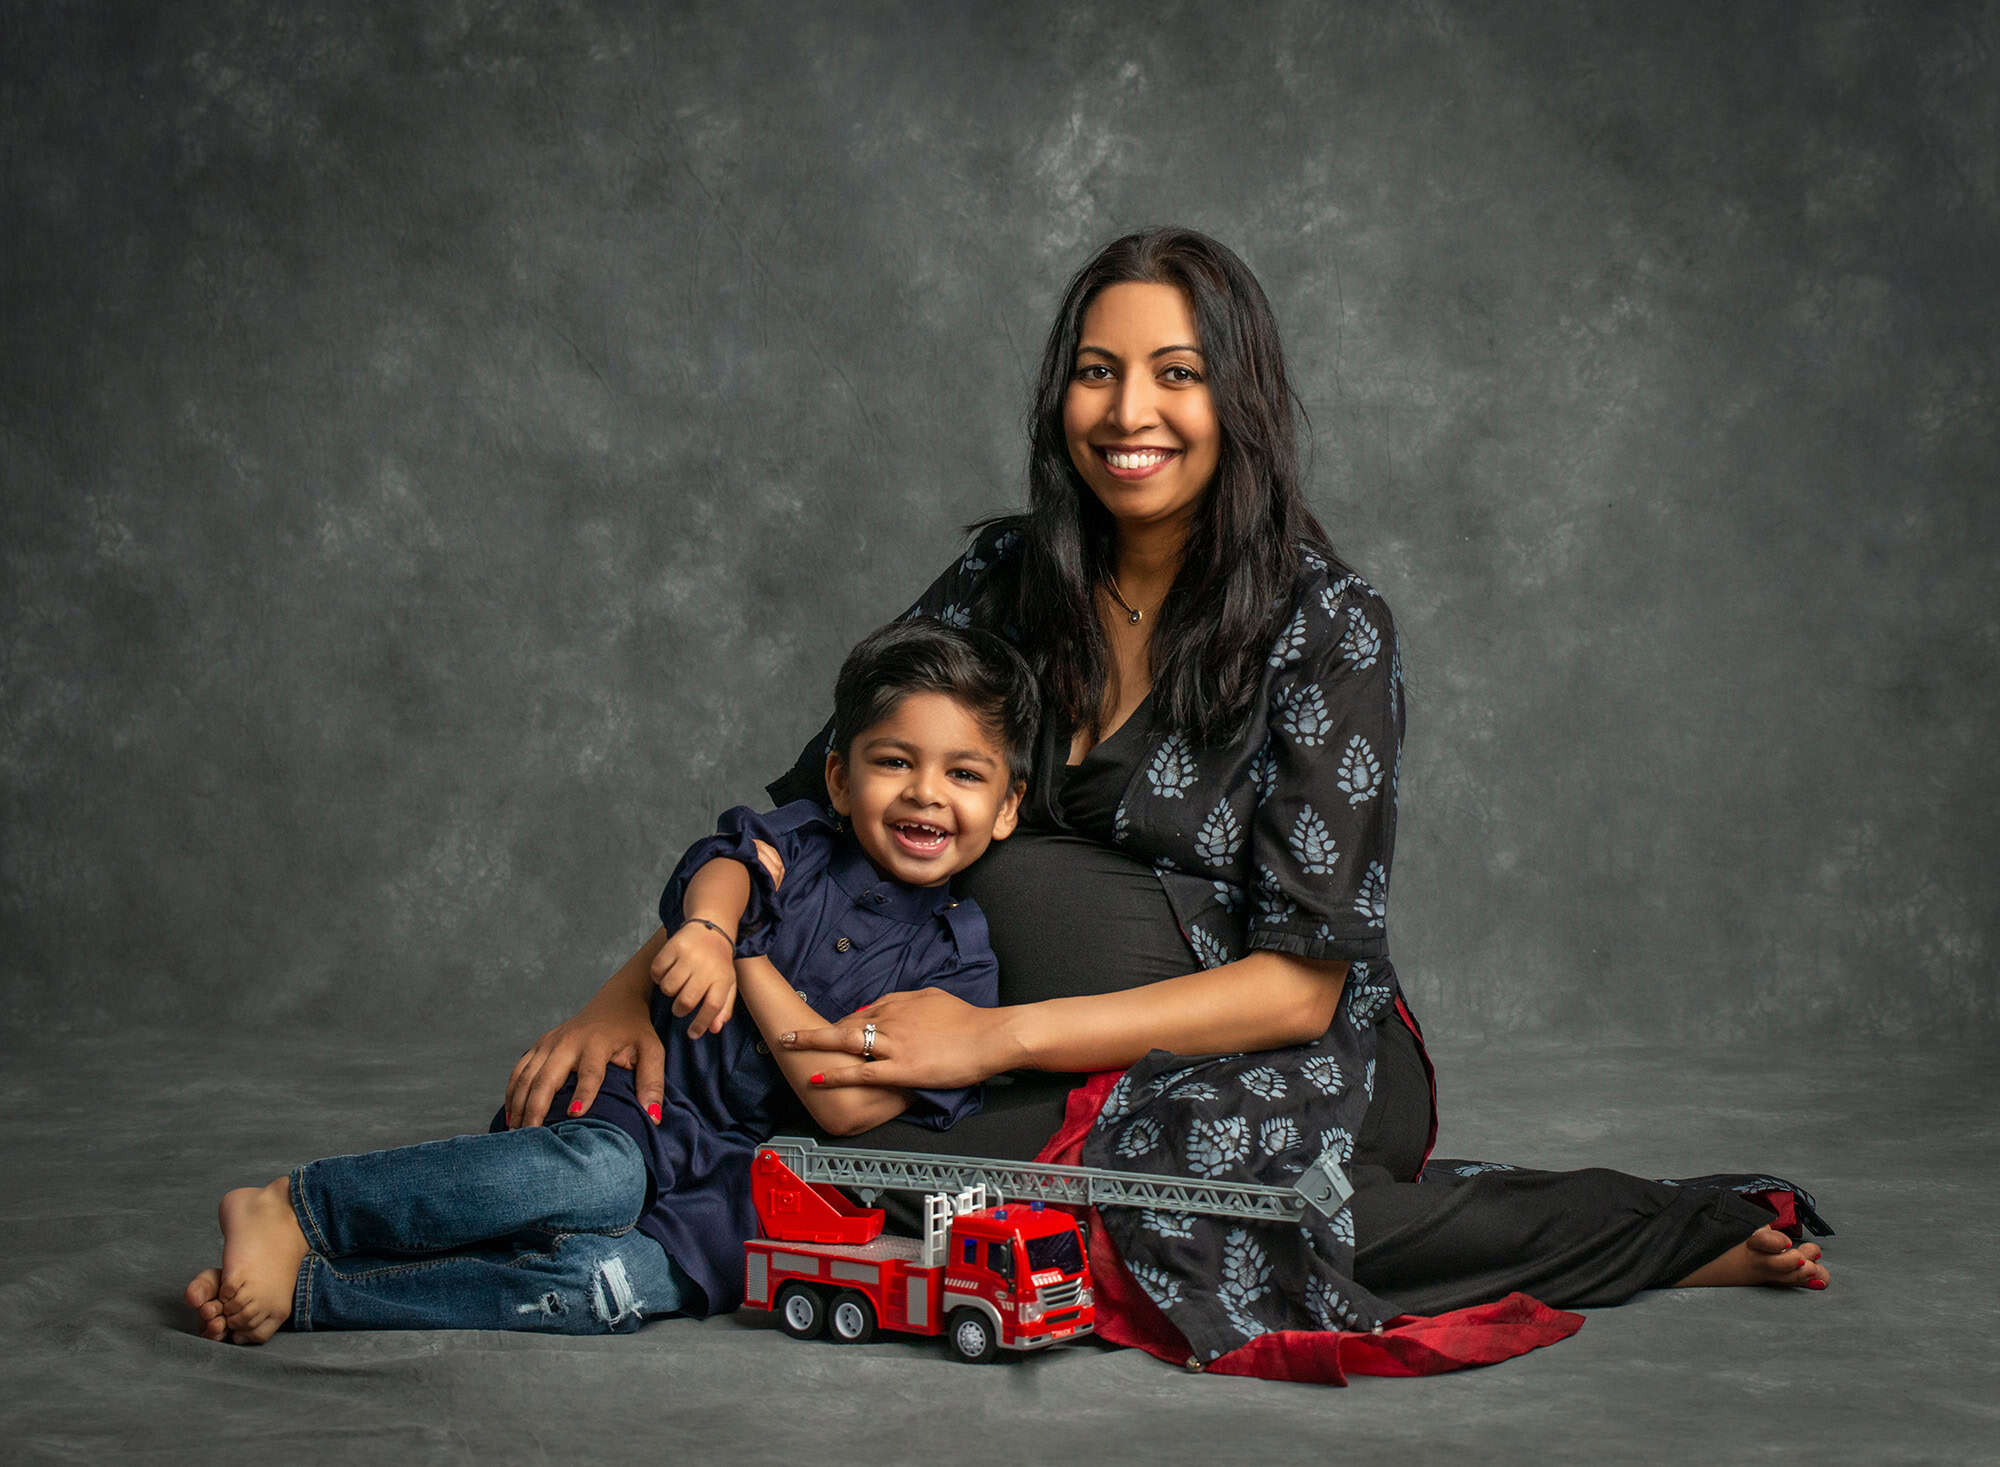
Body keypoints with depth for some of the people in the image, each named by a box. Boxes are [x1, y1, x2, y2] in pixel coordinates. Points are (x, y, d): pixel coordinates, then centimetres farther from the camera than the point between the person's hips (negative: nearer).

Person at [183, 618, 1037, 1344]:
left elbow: (847, 1102, -8)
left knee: (612, 1284, -31)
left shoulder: (959, 961, 4)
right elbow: (723, 865, -16)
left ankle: (297, 1288, -28)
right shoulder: (796, 844, 7)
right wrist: (709, 925, -39)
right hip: (630, 1111, 0)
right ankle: (287, 1211, -26)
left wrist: (749, 956, -7)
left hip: (725, 1196, 0)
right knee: (602, 1175, -35)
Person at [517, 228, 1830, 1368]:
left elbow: (1301, 979, -16)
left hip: (1282, 1063, -6)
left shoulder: (1327, 626, -12)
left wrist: (999, 1035, -24)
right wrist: (641, 987, -12)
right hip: (1077, 1085, 6)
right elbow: (811, 812, 4)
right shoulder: (1006, 585, 1)